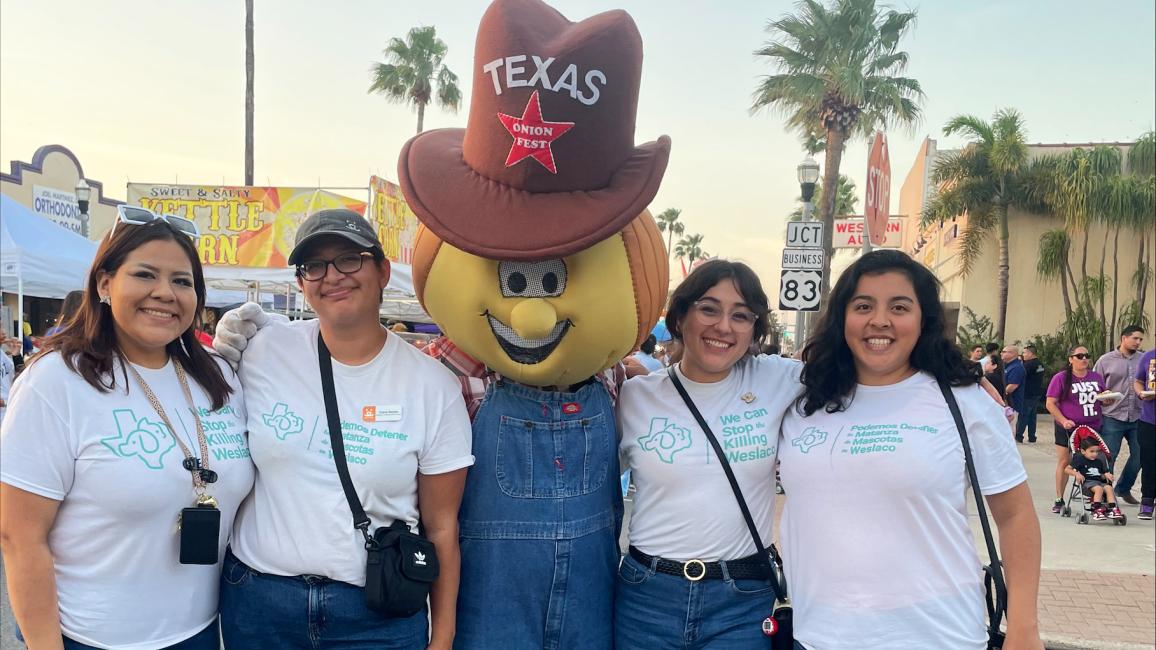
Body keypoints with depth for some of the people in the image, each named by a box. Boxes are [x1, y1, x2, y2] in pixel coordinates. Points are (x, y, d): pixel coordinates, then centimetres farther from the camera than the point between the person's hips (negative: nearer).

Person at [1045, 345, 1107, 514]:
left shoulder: (1096, 377, 9)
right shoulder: (1061, 378, -5)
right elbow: (1050, 403, -8)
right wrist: (1063, 420, -19)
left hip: (1092, 427, 3)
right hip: (1067, 428, -3)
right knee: (1064, 462, 1)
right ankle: (1059, 500, 9)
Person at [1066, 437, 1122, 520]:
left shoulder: (1099, 461, 19)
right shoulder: (1080, 459, 4)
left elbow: (1104, 473, 25)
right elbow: (1067, 469, 1)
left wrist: (1107, 475, 1)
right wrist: (1076, 474, -15)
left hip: (1100, 482, 5)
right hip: (1087, 482, -5)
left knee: (1108, 488, -25)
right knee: (1098, 488, -33)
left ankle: (1112, 509, -28)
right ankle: (1097, 510, -37)